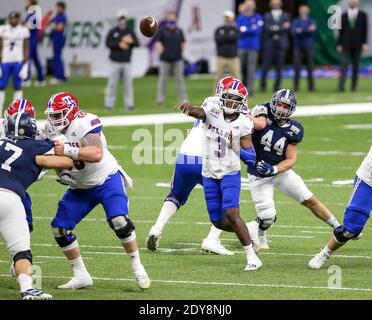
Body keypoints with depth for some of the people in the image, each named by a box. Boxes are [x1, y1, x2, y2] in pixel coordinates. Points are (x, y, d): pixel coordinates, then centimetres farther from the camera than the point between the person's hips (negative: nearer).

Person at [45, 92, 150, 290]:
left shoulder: (84, 124, -25)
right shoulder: (53, 131, -1)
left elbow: (97, 154, -39)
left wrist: (67, 150, -46)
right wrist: (63, 174, -10)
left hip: (106, 180, -7)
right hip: (80, 188, 7)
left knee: (118, 221, -27)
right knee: (60, 228, -2)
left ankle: (137, 267, -8)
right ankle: (81, 276, 9)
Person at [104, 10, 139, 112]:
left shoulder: (130, 32, 9)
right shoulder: (112, 32, 3)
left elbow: (137, 43, 0)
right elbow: (108, 43, -9)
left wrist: (130, 41, -20)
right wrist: (119, 44, -18)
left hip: (126, 62, 2)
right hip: (115, 62, -2)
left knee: (128, 83, 0)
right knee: (112, 83, -3)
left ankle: (129, 104, 4)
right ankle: (109, 104, 0)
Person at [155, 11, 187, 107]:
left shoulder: (179, 31, 10)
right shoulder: (162, 31, 0)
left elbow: (183, 42, 19)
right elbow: (157, 43, -1)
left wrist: (181, 51, 3)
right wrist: (162, 51, -16)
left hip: (177, 59, 2)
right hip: (165, 60, -2)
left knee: (180, 78, 0)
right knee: (163, 79, 1)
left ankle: (183, 98, 2)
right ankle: (160, 99, 7)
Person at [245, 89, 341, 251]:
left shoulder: (292, 130, -10)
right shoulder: (263, 112, -14)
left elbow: (291, 159, -9)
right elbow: (260, 124, -36)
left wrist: (274, 169, -23)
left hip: (280, 170, 2)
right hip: (259, 174, -2)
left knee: (310, 200, 5)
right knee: (267, 217, -9)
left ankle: (338, 228, 22)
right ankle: (259, 237, 26)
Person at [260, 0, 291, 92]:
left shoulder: (286, 16, 13)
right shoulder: (267, 16, 10)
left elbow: (287, 28, -1)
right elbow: (267, 28, -5)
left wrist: (276, 28, -10)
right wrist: (282, 28, -14)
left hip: (281, 44, 1)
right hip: (269, 44, -1)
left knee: (279, 67, 0)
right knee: (265, 66, -6)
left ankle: (277, 86, 5)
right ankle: (263, 85, 2)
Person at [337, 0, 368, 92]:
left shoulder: (363, 15, 5)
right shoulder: (344, 16, 7)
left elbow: (365, 31, 1)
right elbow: (341, 31, 6)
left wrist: (365, 43, -8)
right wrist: (339, 44, 2)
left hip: (357, 45, 0)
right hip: (346, 45, 0)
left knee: (356, 66, 6)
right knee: (344, 65, -10)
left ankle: (354, 86, 13)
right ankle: (341, 86, -17)